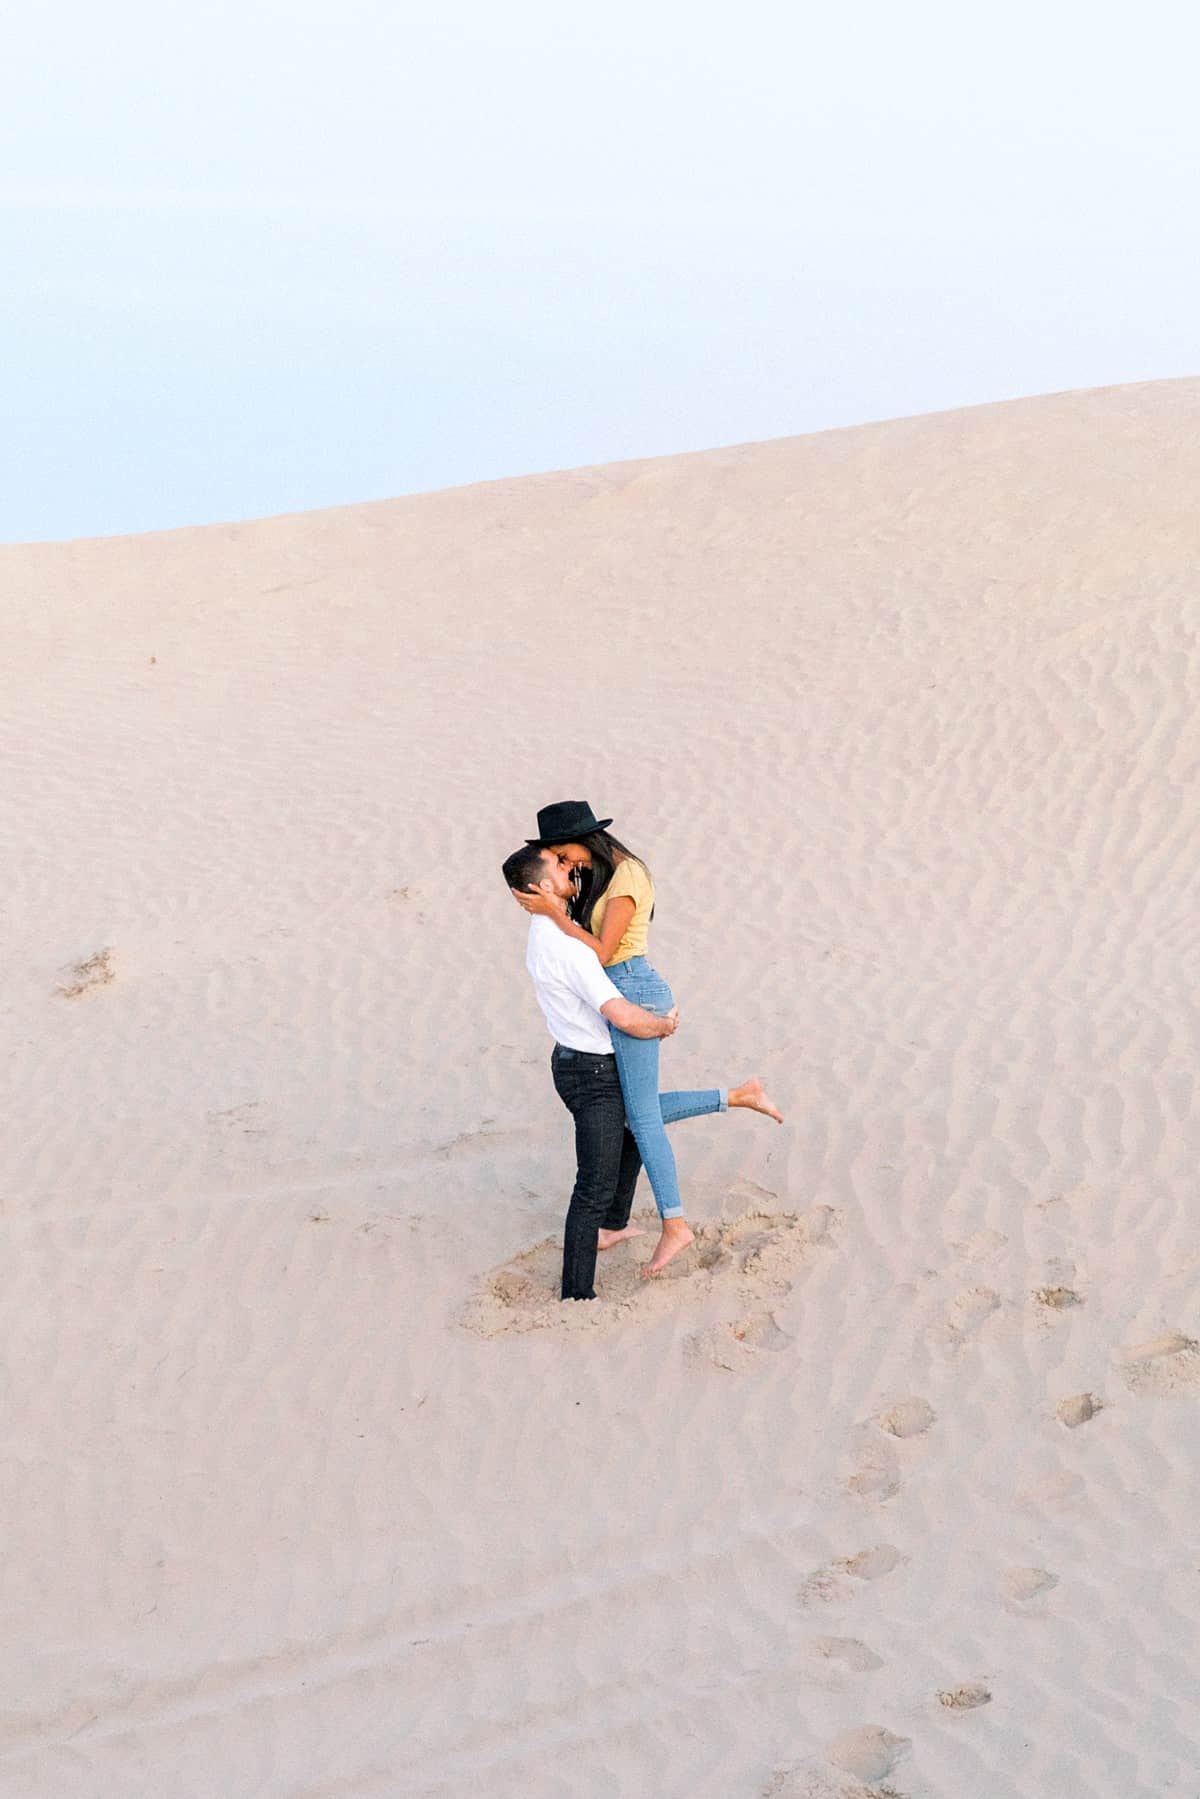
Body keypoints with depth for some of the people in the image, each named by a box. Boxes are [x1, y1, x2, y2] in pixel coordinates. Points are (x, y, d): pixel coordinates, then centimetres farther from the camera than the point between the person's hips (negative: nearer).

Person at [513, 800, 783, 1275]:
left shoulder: (627, 878, -17)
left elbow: (601, 952, -21)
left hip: (632, 994, -10)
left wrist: (552, 911, -21)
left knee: (641, 1116, -4)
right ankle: (741, 1095, 22)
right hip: (620, 994, 10)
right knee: (639, 1108, 15)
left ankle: (674, 1224, 3)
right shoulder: (598, 875, 12)